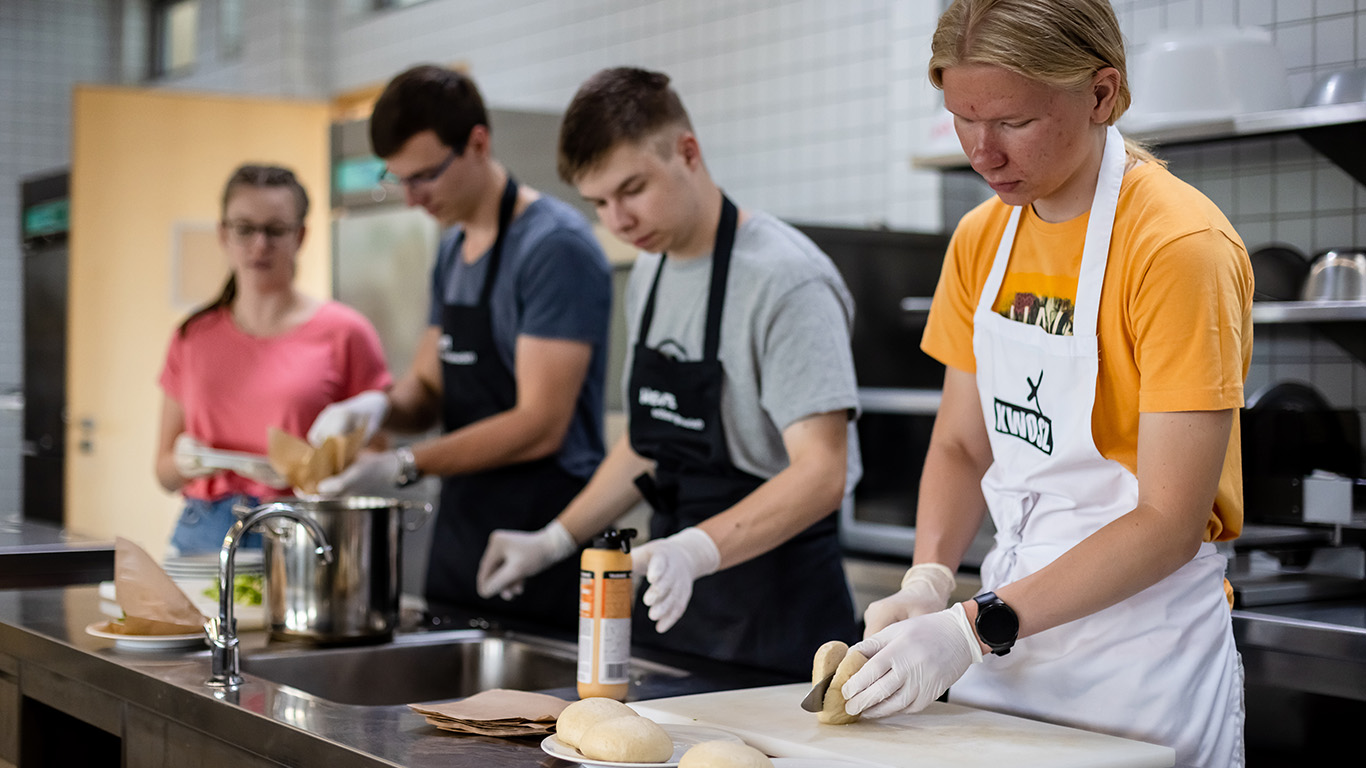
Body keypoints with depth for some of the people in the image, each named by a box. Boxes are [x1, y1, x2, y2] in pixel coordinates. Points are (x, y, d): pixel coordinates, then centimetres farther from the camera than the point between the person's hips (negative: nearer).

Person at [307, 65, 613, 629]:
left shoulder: (556, 247, -15)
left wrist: (407, 466, -22)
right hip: (462, 530, 8)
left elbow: (541, 425, -19)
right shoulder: (453, 249, 13)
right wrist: (379, 406, -4)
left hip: (541, 537, -8)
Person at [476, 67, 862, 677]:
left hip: (774, 606, -7)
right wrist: (556, 540, 13)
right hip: (676, 582, 7)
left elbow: (821, 473, -25)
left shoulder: (786, 278, -17)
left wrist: (694, 550, -37)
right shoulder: (649, 273, 10)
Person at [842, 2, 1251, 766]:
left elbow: (1170, 521, -20)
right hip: (1008, 637, 6)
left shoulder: (1182, 246, -18)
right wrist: (929, 580, -9)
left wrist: (978, 628, -25)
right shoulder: (982, 237, 4)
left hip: (1146, 656, -6)